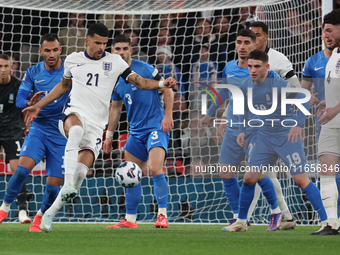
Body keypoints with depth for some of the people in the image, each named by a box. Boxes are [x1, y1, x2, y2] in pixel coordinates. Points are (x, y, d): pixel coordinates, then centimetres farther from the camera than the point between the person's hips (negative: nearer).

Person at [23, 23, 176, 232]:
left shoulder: (115, 61, 8)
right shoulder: (73, 60, 12)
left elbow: (139, 82, 5)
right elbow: (63, 86, 29)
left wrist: (162, 84, -12)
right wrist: (39, 106, 31)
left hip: (96, 125, 1)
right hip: (74, 113, -1)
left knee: (81, 170, -16)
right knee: (76, 131, -40)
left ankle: (50, 213, -4)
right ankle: (68, 184, -49)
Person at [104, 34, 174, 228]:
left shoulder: (145, 69, -8)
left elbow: (167, 90, -4)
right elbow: (116, 108, 20)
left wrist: (168, 115, -14)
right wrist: (109, 135, 20)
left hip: (156, 127, -6)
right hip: (136, 131, 6)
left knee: (155, 170, -22)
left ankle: (163, 215, -13)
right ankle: (130, 220, 14)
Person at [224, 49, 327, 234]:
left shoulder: (277, 84, -20)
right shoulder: (246, 87, 1)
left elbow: (304, 98, -22)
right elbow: (244, 107, 21)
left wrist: (298, 124, -30)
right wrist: (242, 131, 10)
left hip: (288, 136, -6)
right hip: (265, 137, 6)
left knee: (301, 180, -11)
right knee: (249, 178, 1)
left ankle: (326, 221, -5)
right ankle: (241, 222, 16)